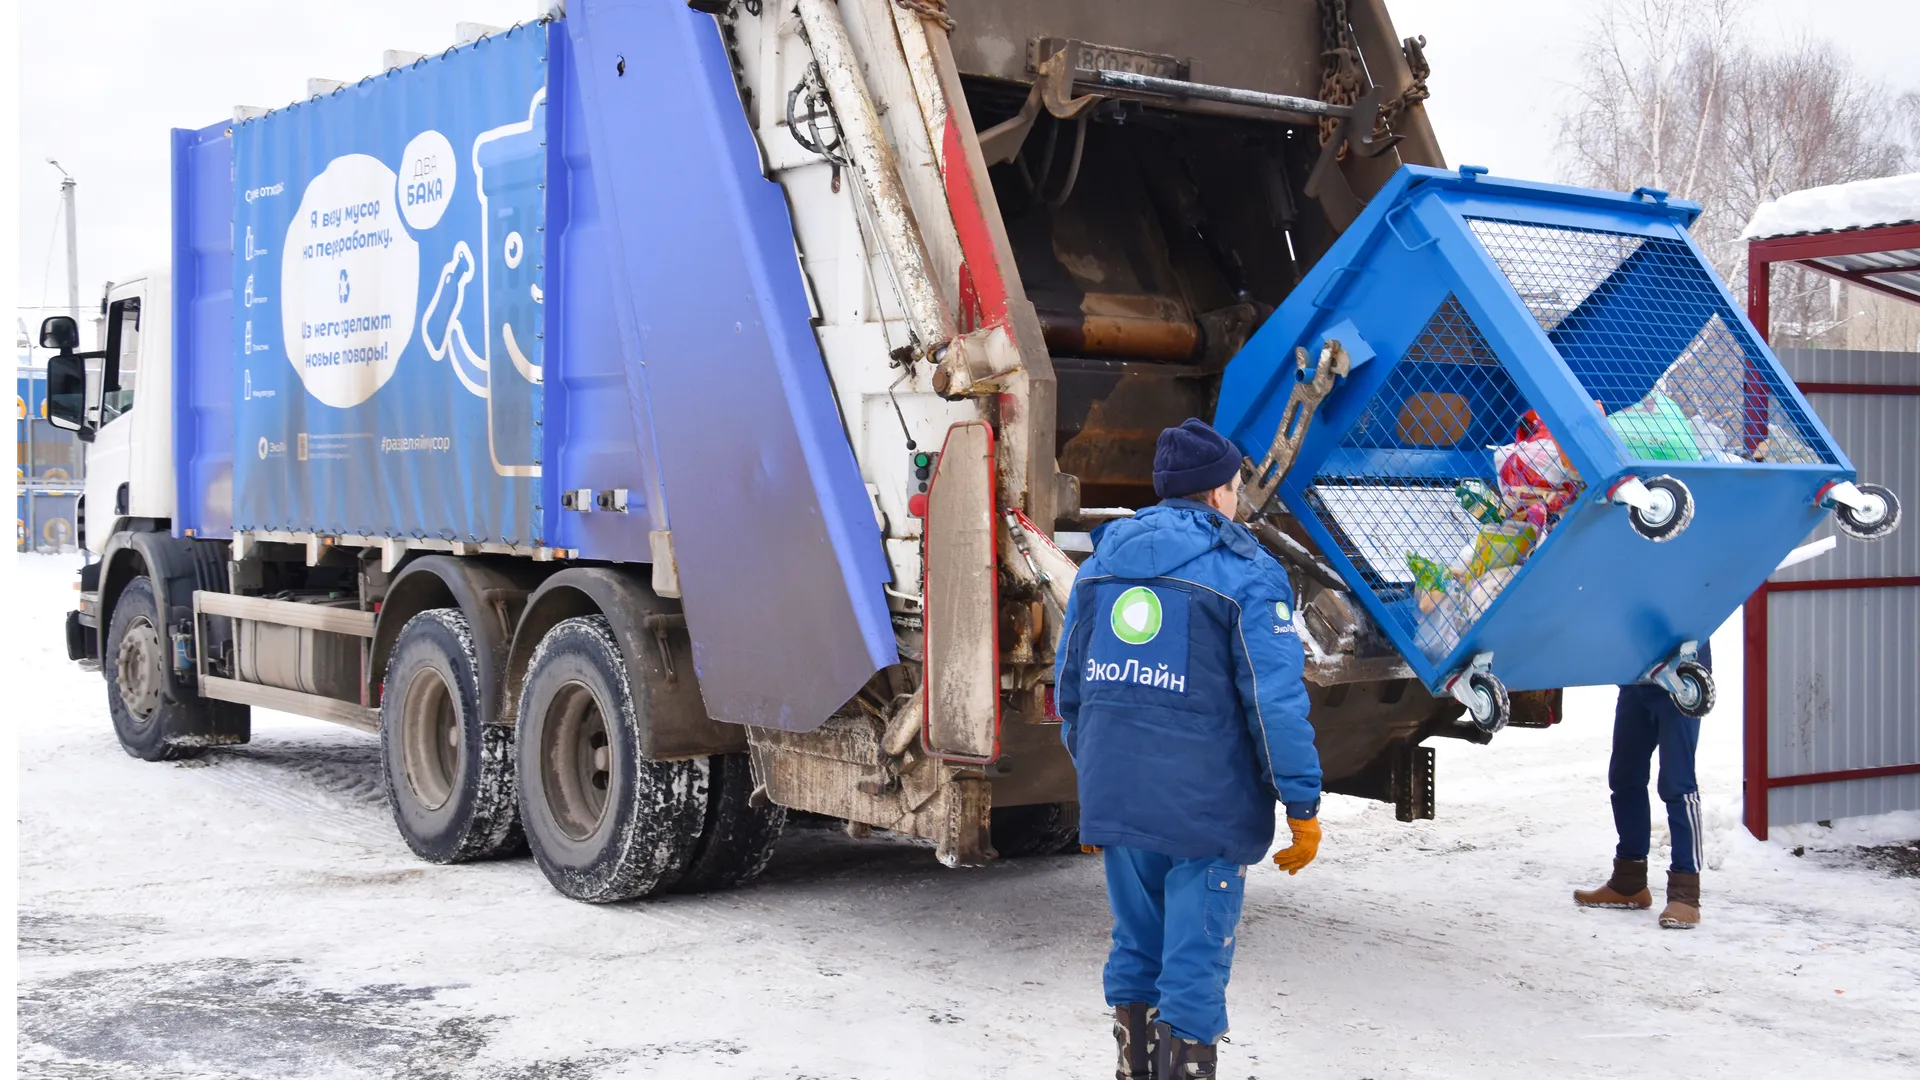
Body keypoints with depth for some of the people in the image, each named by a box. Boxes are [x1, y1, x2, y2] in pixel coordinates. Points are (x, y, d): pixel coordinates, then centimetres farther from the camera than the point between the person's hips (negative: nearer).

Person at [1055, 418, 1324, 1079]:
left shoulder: (1103, 563, 11)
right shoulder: (1246, 576, -8)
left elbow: (1070, 683, 16)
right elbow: (1275, 701, -13)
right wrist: (1303, 806, -7)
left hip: (1115, 796, 6)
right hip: (1205, 804, -6)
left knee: (1135, 945, 18)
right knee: (1195, 958, 2)